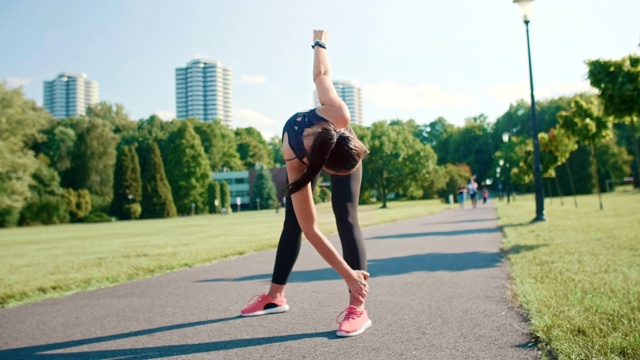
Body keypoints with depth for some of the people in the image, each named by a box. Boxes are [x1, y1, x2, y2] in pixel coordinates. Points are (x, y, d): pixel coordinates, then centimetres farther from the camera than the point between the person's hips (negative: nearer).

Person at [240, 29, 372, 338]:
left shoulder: (339, 116, -44)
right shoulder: (295, 160, -42)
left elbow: (321, 75, -22)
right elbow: (310, 229, -40)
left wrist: (319, 42, 1)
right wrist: (347, 274, -45)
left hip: (338, 148, 0)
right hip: (307, 157, 0)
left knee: (346, 217, -17)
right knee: (294, 222, 1)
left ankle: (357, 308, -22)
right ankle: (275, 296, 17)